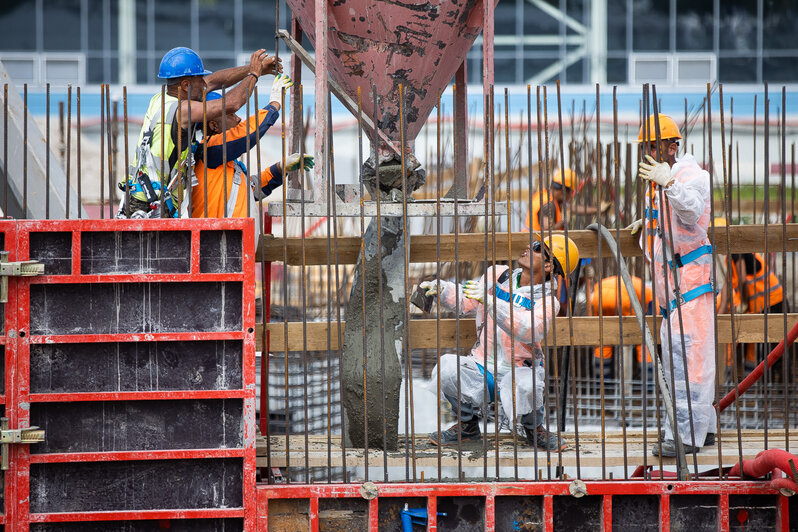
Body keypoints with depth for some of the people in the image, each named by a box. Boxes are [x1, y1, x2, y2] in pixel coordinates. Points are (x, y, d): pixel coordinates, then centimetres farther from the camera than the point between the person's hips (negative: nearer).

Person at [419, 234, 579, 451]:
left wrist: (491, 302, -40)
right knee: (446, 367, -25)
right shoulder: (497, 275, 5)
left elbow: (528, 330, -31)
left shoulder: (546, 302, -10)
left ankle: (534, 429, -3)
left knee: (526, 386, -39)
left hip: (519, 370, -4)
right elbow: (468, 302, 20)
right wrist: (441, 289, 2)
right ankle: (468, 426, 2)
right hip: (483, 370, 4)